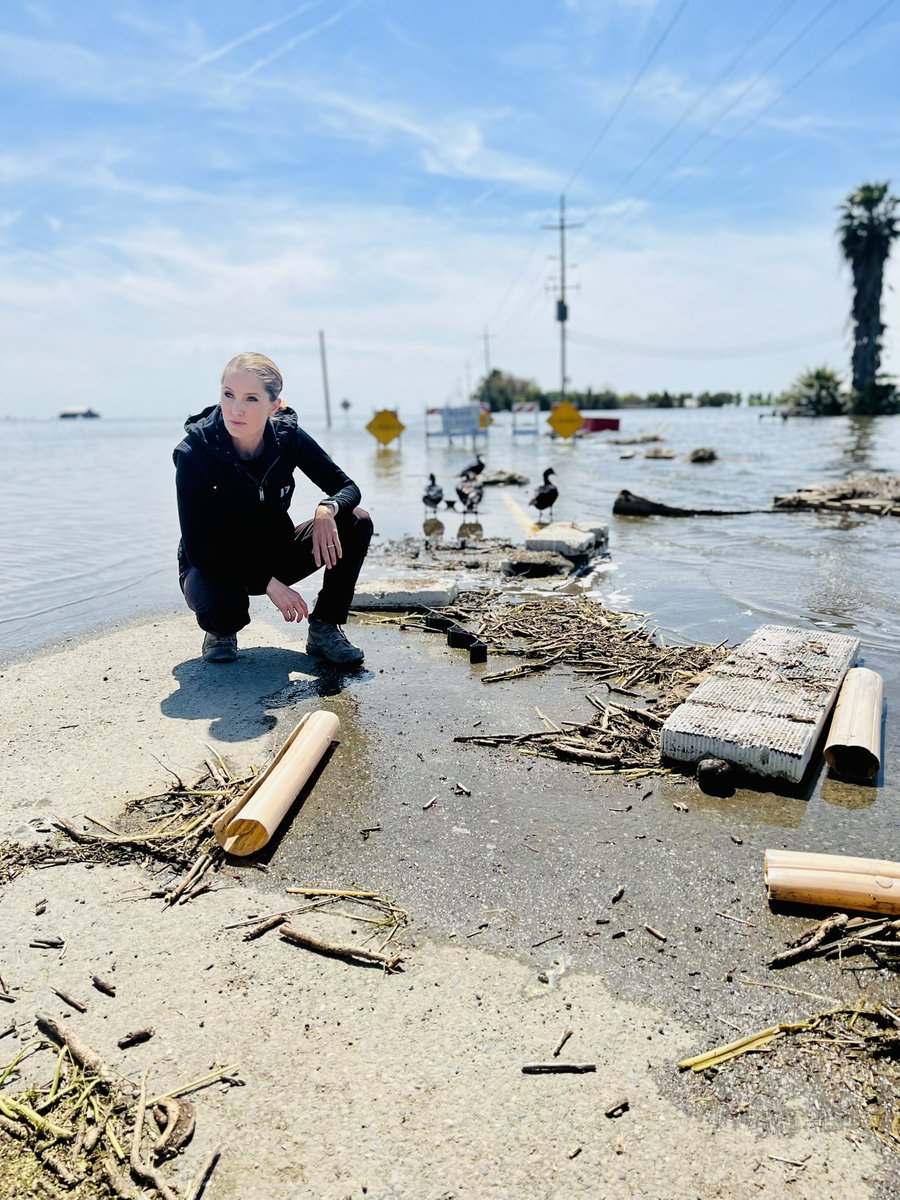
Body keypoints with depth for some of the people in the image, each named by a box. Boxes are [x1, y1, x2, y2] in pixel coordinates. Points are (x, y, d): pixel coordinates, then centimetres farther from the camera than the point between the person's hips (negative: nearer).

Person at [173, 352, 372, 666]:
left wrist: (327, 509, -33)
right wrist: (267, 582, -31)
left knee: (356, 522, -17)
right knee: (221, 605, -39)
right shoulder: (194, 452, -23)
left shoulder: (287, 436, -15)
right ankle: (222, 629, 0)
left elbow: (347, 488, -8)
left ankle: (324, 628, -7)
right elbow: (197, 547, -24)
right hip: (215, 565, -3)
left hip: (275, 555, 4)